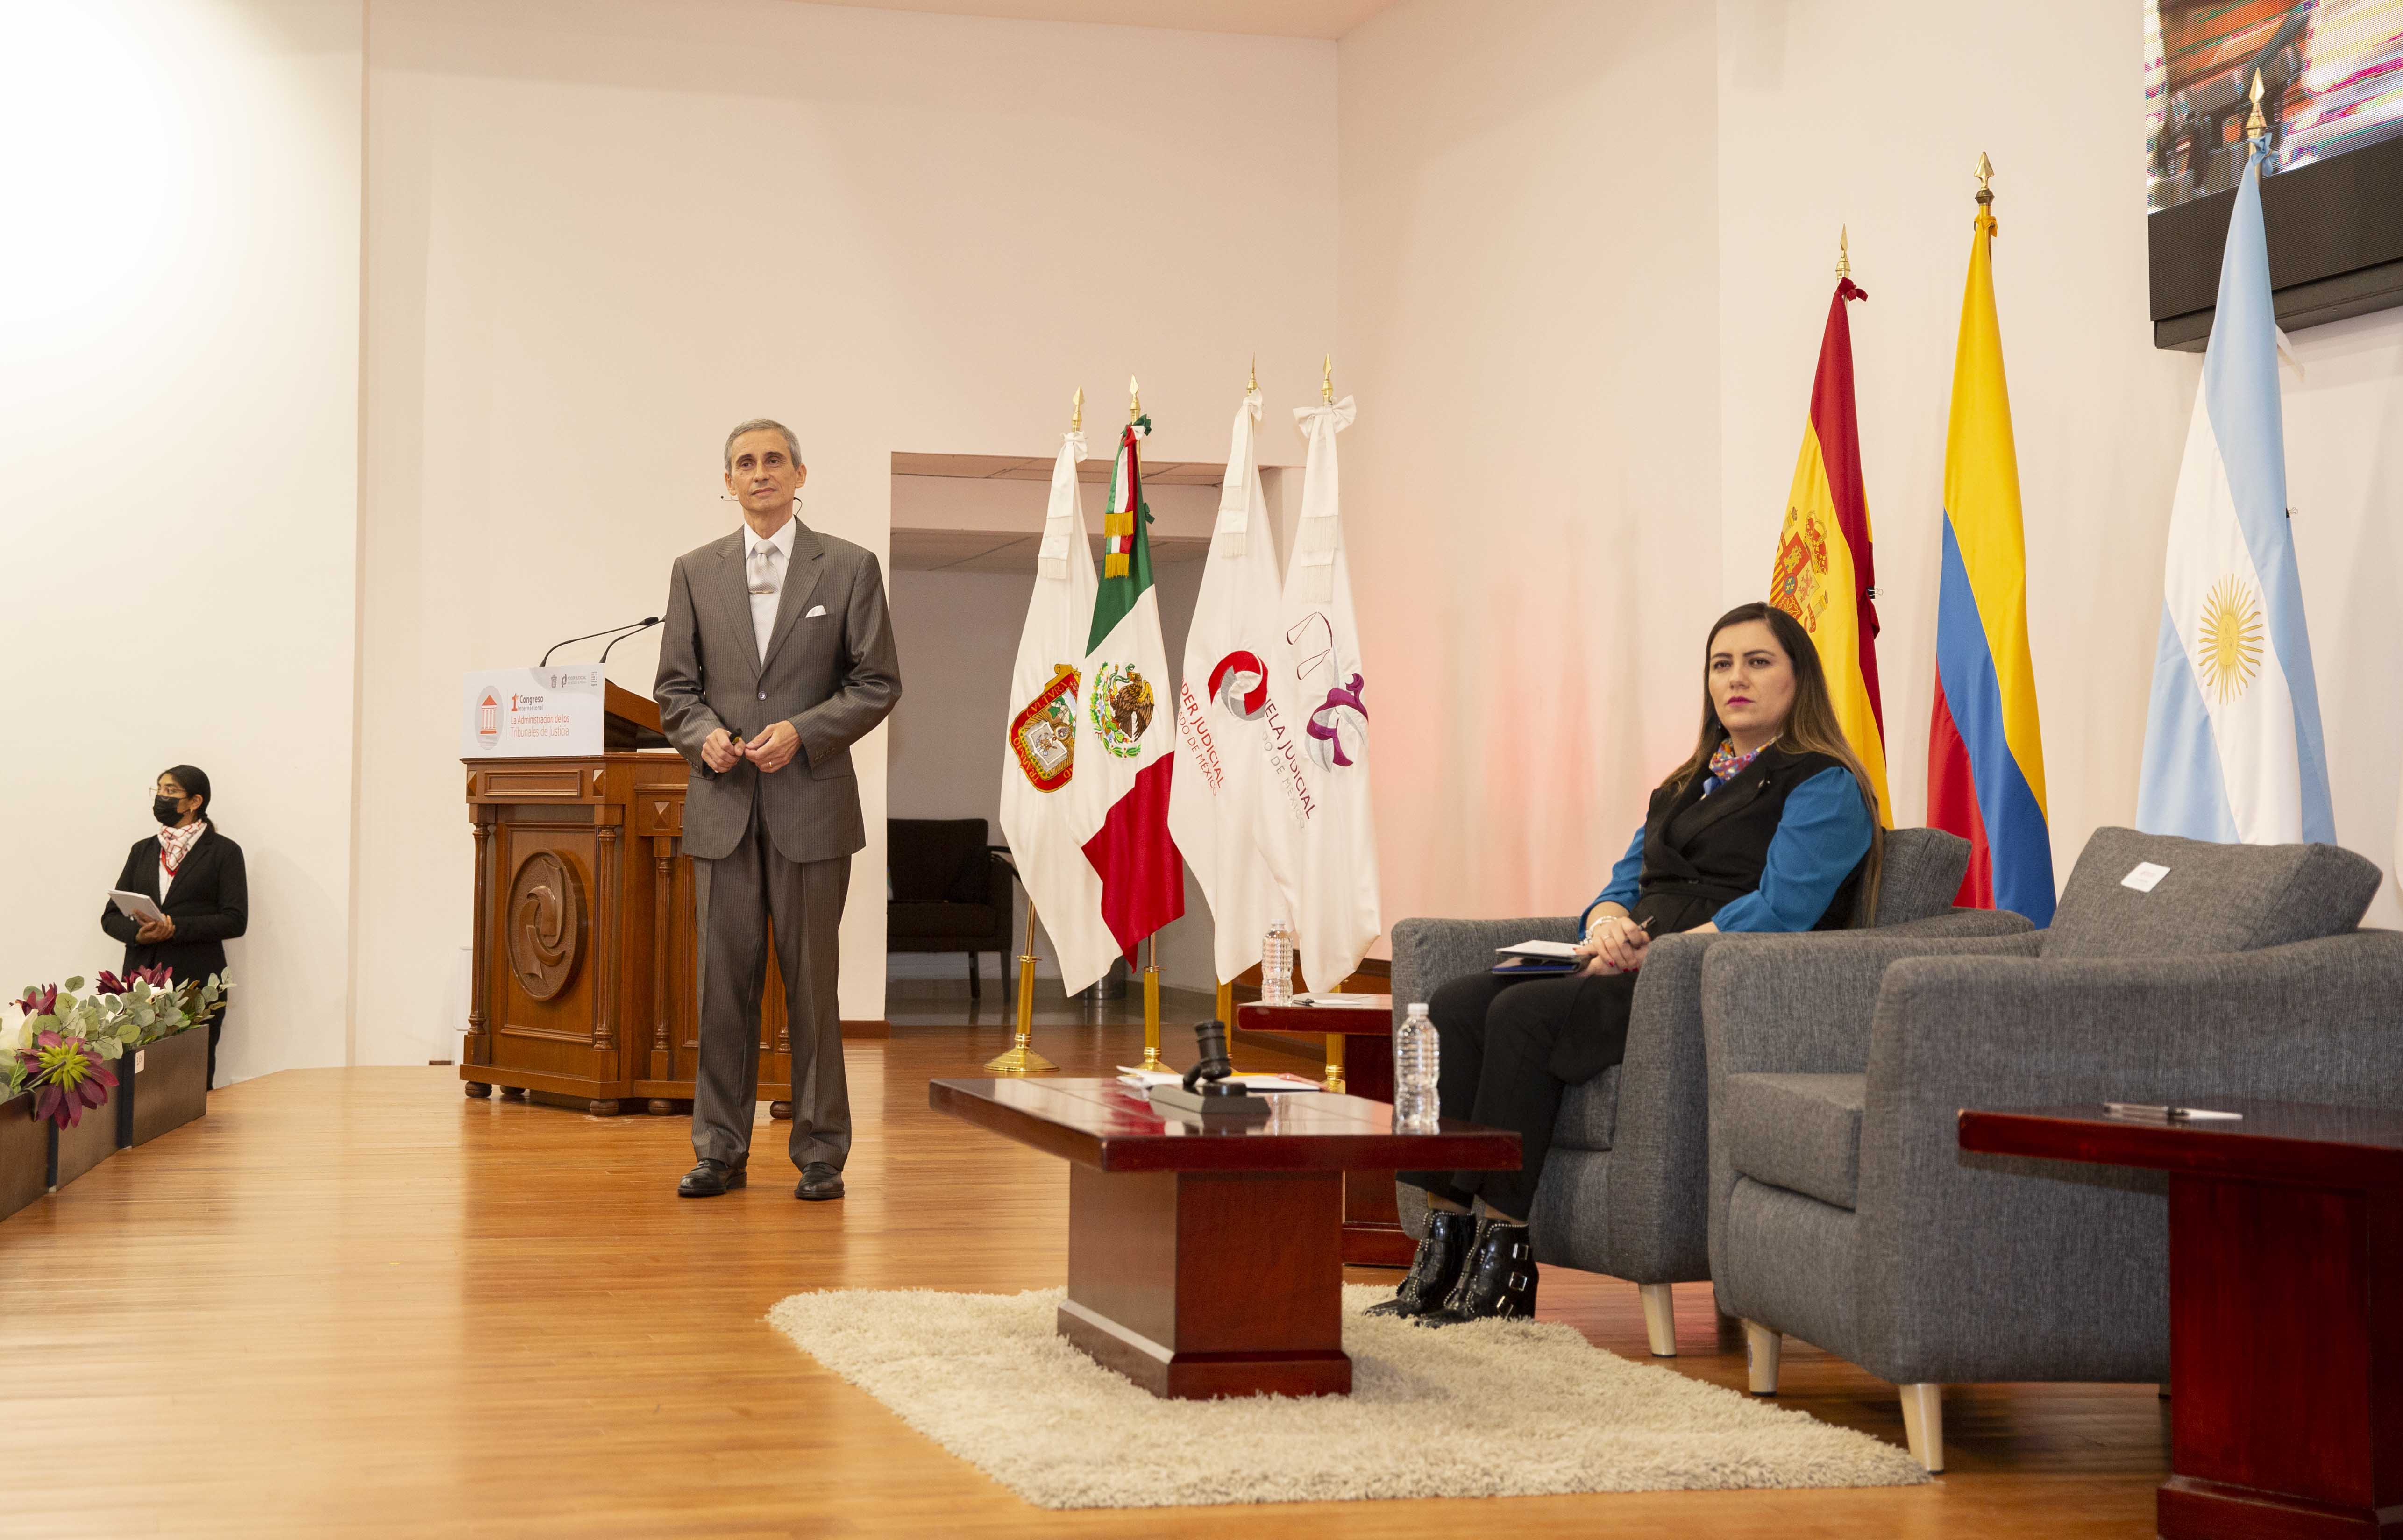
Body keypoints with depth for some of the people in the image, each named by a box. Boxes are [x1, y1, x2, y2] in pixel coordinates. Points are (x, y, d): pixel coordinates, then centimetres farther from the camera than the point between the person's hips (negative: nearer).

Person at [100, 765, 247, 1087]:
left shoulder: (223, 852, 4)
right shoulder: (143, 850, 18)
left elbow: (235, 921, -5)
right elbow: (111, 915, 15)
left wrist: (174, 928, -15)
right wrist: (138, 933, -8)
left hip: (196, 981, -4)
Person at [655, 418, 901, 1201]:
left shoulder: (849, 568, 4)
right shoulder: (695, 571, 11)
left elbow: (877, 683, 2)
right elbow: (675, 686, 13)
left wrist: (802, 731, -11)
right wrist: (704, 734, -7)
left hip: (811, 802, -2)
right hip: (723, 805, 2)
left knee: (812, 983, 1)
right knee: (724, 981, 3)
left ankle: (821, 1153, 9)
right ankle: (720, 1151, 11)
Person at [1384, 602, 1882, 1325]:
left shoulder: (1824, 788, 1)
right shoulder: (1685, 786, 27)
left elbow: (1777, 914, -13)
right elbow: (1623, 887, 22)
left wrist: (1649, 954, -18)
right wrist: (1609, 922, -4)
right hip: (1638, 978, 8)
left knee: (1525, 1014, -30)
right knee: (1454, 1006, -17)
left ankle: (1504, 1258, -25)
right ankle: (1444, 1239, -22)